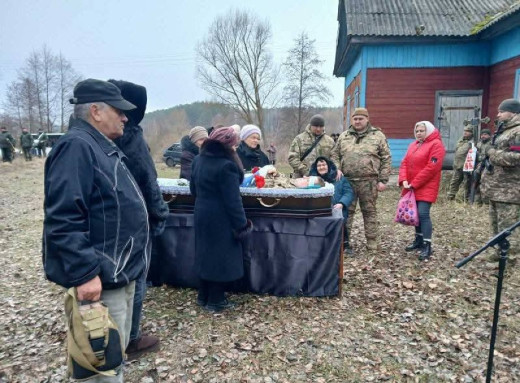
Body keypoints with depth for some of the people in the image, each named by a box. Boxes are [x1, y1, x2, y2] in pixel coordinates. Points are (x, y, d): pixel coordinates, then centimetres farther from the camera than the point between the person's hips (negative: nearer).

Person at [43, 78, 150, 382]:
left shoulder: (102, 147, 15)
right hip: (101, 278, -10)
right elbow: (63, 220, -26)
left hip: (121, 271, 10)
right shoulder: (77, 146, -18)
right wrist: (85, 273, -28)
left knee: (117, 349, 23)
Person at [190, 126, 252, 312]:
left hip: (202, 214, 8)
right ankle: (216, 301, 16)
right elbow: (232, 199, -21)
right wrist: (241, 223, -14)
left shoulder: (198, 160, 5)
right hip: (221, 218, -8)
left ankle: (203, 296, 29)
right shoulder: (226, 165, -22)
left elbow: (193, 188, 15)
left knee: (206, 253, 18)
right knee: (221, 257, 5)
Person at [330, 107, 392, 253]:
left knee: (369, 211, 7)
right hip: (347, 181, 2)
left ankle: (372, 242, 17)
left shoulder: (378, 136, 4)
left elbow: (386, 159, 2)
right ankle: (344, 241, 16)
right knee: (347, 211, 7)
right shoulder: (343, 136, 12)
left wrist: (383, 180, -4)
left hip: (369, 182, -2)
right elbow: (335, 155, 14)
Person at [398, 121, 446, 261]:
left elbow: (431, 168, -17)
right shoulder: (413, 145, 16)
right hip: (411, 187, 7)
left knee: (423, 214, -12)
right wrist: (403, 180, -6)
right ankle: (419, 240, 26)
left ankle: (427, 246, -7)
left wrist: (414, 184, -16)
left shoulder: (436, 144, -8)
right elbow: (404, 163, 12)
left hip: (426, 188, -7)